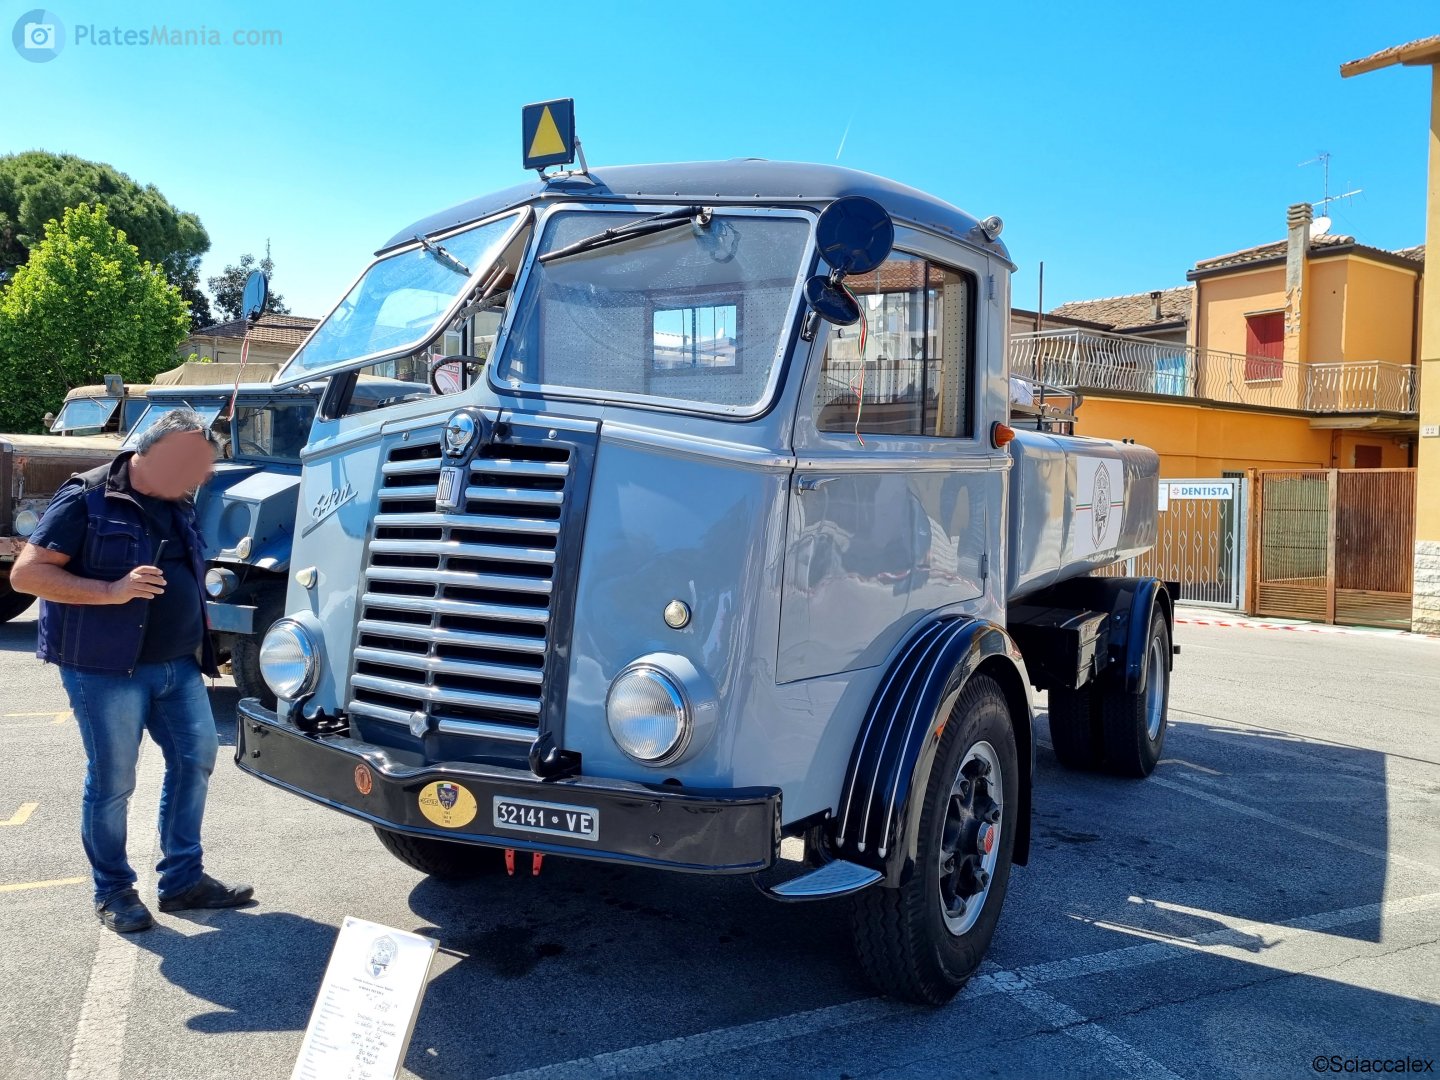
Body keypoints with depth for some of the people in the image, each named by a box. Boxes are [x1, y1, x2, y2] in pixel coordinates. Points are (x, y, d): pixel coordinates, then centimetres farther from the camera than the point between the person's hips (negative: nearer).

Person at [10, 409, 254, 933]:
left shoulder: (178, 507, 13)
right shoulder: (87, 498, -10)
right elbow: (26, 573, -15)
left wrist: (200, 649, 14)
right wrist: (112, 591, -25)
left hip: (177, 665, 7)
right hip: (106, 669, -7)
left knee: (195, 757, 7)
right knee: (112, 782, 2)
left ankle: (183, 879, 20)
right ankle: (113, 892, 19)